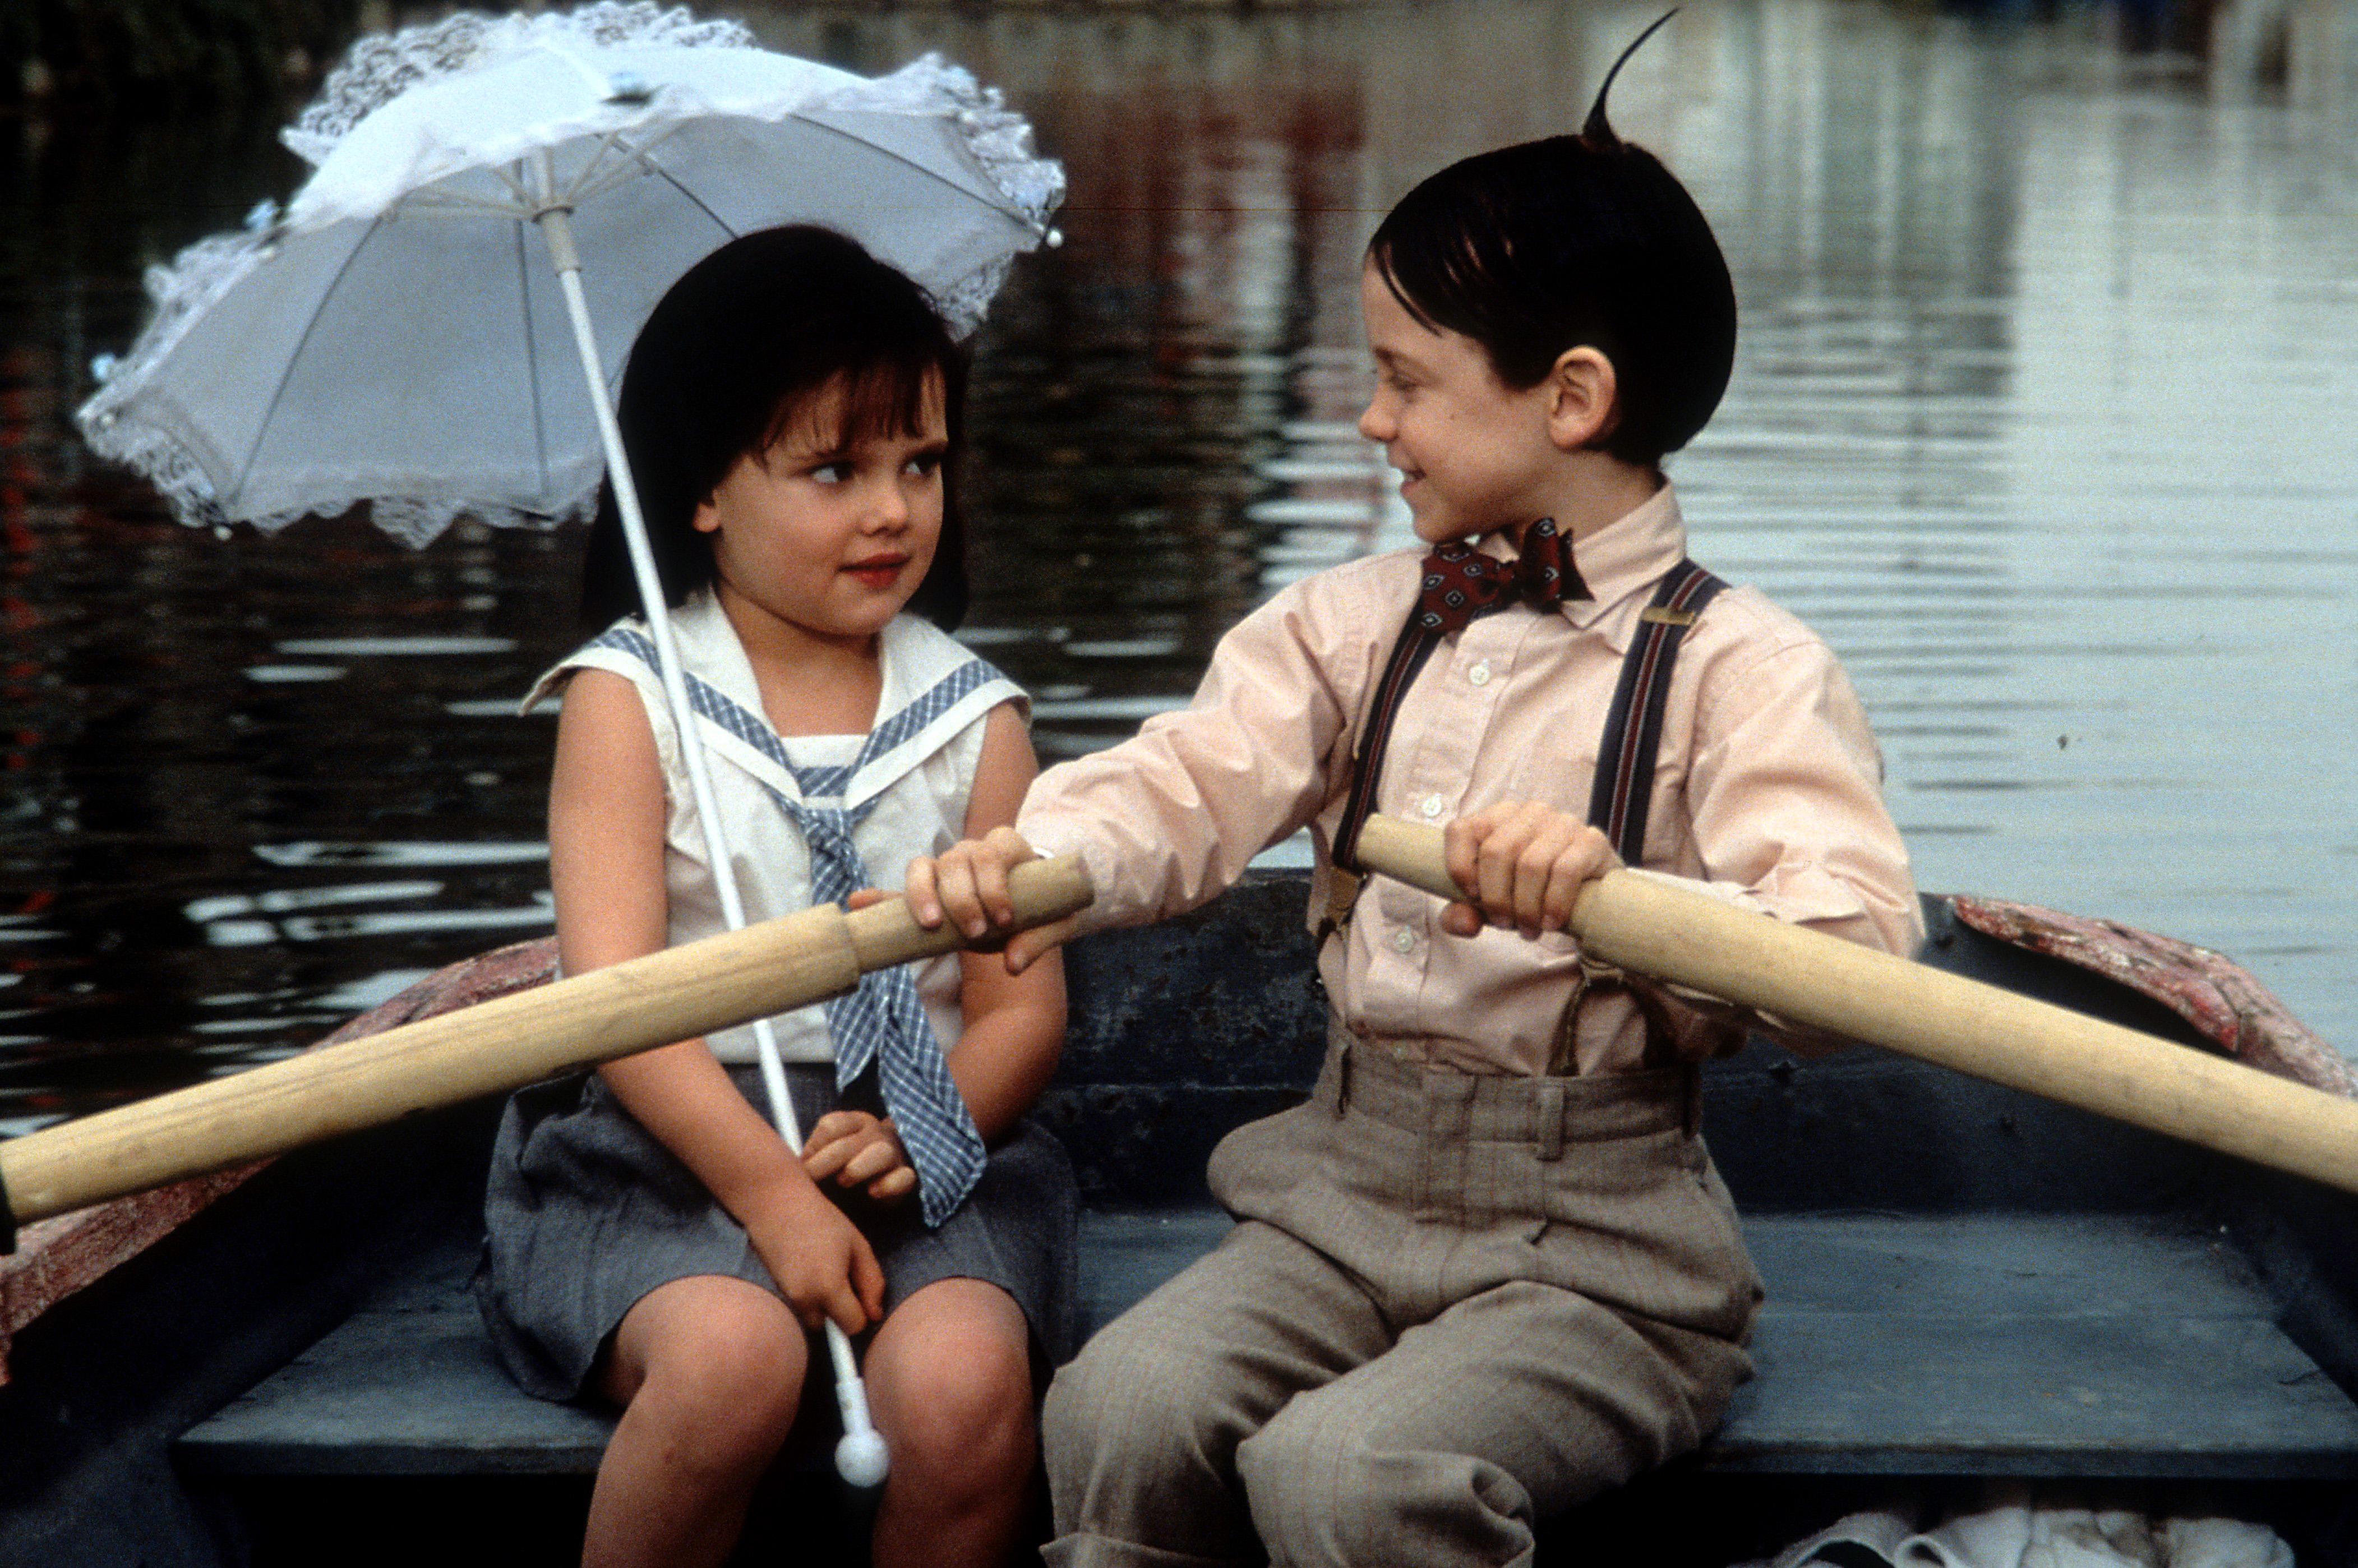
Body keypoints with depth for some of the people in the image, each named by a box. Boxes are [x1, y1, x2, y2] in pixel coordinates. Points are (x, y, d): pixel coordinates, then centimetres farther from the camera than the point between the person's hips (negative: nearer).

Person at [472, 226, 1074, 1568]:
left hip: (916, 1147, 2)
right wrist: (770, 1192, -19)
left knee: (963, 1381, -29)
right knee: (732, 1355, -33)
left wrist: (914, 1137, -15)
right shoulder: (629, 696, 3)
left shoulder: (974, 716, 10)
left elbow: (1022, 1005, 6)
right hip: (661, 1151, -2)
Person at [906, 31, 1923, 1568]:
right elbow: (1201, 776, -2)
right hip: (1349, 1184, 5)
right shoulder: (1356, 622, 12)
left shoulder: (1740, 666, -7)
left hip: (1596, 1234, -5)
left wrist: (1613, 891, -37)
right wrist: (1045, 861, -24)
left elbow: (1857, 947, -19)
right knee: (1124, 1406, -21)